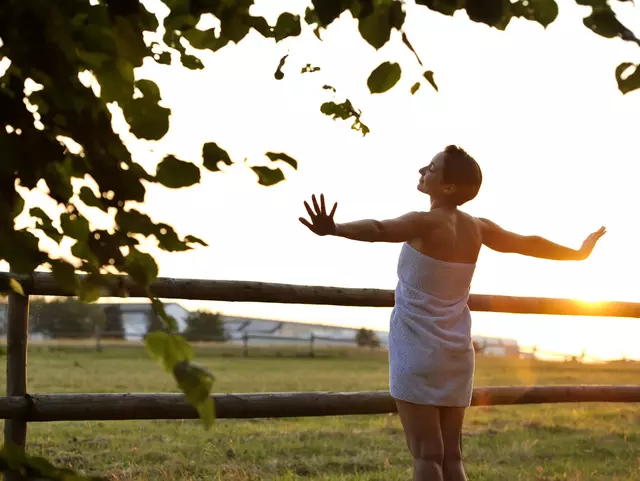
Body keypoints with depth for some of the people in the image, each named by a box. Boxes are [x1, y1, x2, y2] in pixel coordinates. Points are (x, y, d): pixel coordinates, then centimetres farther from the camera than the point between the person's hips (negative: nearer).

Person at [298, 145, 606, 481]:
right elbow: (530, 244, 20)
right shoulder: (477, 229, 6)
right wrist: (579, 253, 37)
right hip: (455, 354, 6)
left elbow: (379, 229, -34)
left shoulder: (428, 223, -13)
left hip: (418, 352, -6)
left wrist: (333, 229, -50)